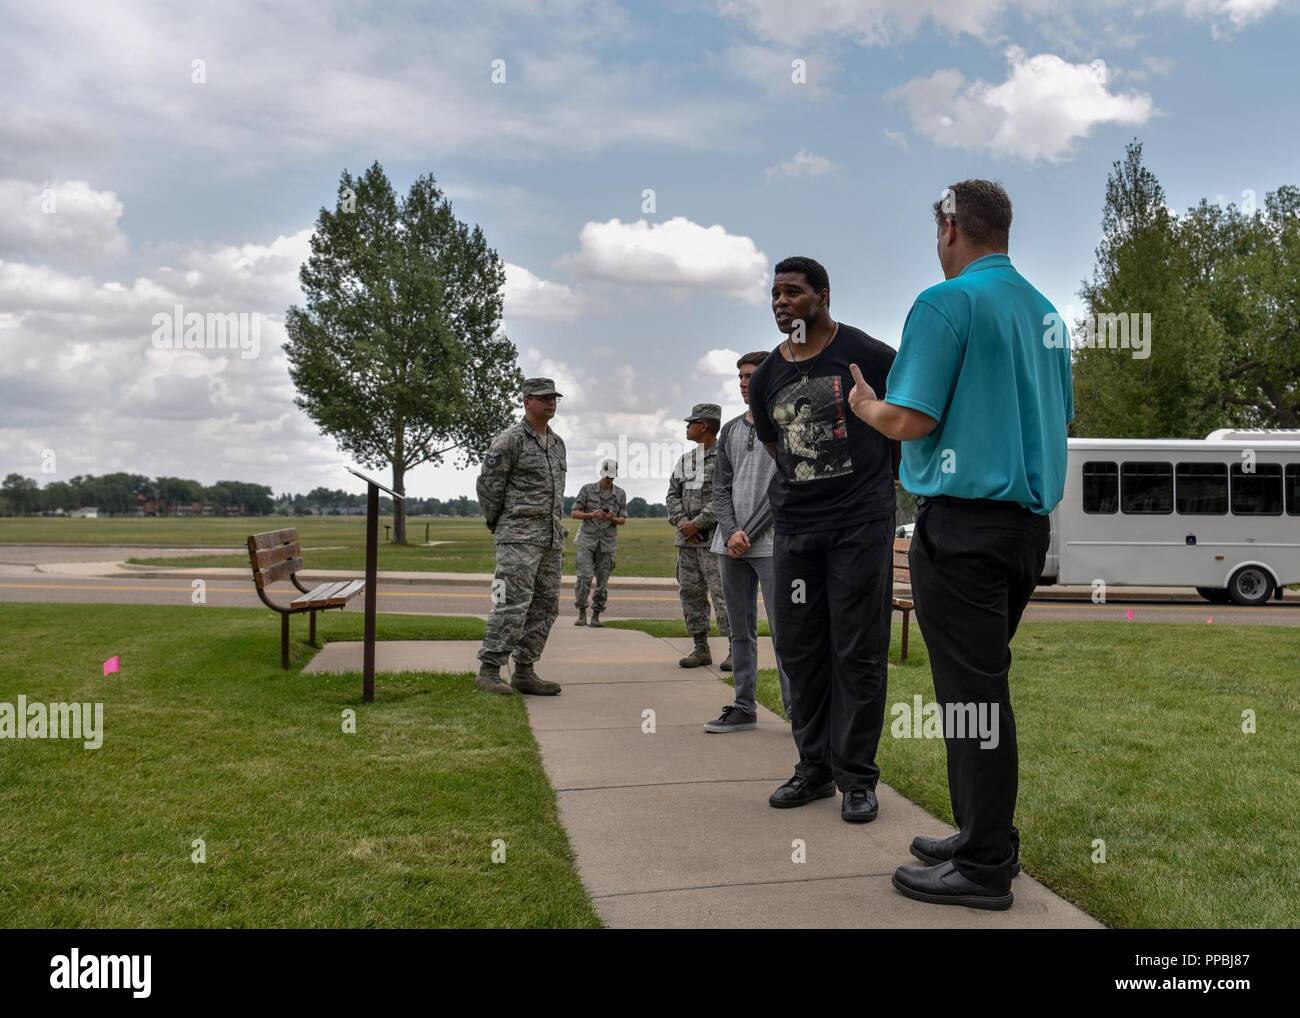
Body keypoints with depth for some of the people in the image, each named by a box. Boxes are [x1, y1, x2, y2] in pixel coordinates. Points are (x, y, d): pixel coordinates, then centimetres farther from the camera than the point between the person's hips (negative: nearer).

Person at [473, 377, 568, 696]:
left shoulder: (557, 443, 16)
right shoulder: (510, 439, -8)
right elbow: (488, 484, -7)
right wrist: (498, 525, 2)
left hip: (551, 539, 8)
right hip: (519, 538, -8)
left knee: (545, 607, 6)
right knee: (513, 605, -12)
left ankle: (524, 673, 12)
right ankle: (489, 671, -5)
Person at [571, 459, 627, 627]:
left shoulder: (620, 494, 3)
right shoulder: (587, 489, -1)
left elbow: (623, 520, 6)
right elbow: (575, 513, 0)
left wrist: (611, 519, -16)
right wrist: (591, 515, -19)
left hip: (607, 542, 2)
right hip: (587, 539, -2)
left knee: (602, 581, 1)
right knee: (585, 577, -13)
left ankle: (596, 616, 10)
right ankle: (582, 613, 0)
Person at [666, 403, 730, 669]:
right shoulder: (685, 460, 15)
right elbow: (673, 494, 14)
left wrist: (698, 523, -15)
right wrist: (681, 521, -4)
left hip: (715, 537, -7)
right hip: (687, 539, 7)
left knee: (723, 594, -8)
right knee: (690, 592, 7)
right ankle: (701, 649, 15)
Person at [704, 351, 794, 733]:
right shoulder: (730, 430, 16)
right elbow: (721, 487, 12)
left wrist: (750, 533, -10)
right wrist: (731, 532, -4)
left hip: (770, 544, -5)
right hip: (729, 543, 5)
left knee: (783, 630, -7)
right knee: (740, 630, 8)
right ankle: (744, 708, 14)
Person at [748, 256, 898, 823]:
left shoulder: (867, 356, -5)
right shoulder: (766, 378, 9)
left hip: (861, 523, -5)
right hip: (793, 526, 5)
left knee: (857, 653, -2)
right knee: (799, 649, 8)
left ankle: (857, 778, 8)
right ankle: (814, 767, 20)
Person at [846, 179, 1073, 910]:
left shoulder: (948, 302, -12)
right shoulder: (1044, 309, 12)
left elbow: (910, 420, -17)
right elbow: (1059, 416, 19)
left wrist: (865, 406, 3)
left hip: (965, 521, -8)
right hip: (1031, 519, 8)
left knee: (970, 690, -1)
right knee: (984, 683, 18)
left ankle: (984, 866, 8)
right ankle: (985, 834, 28)